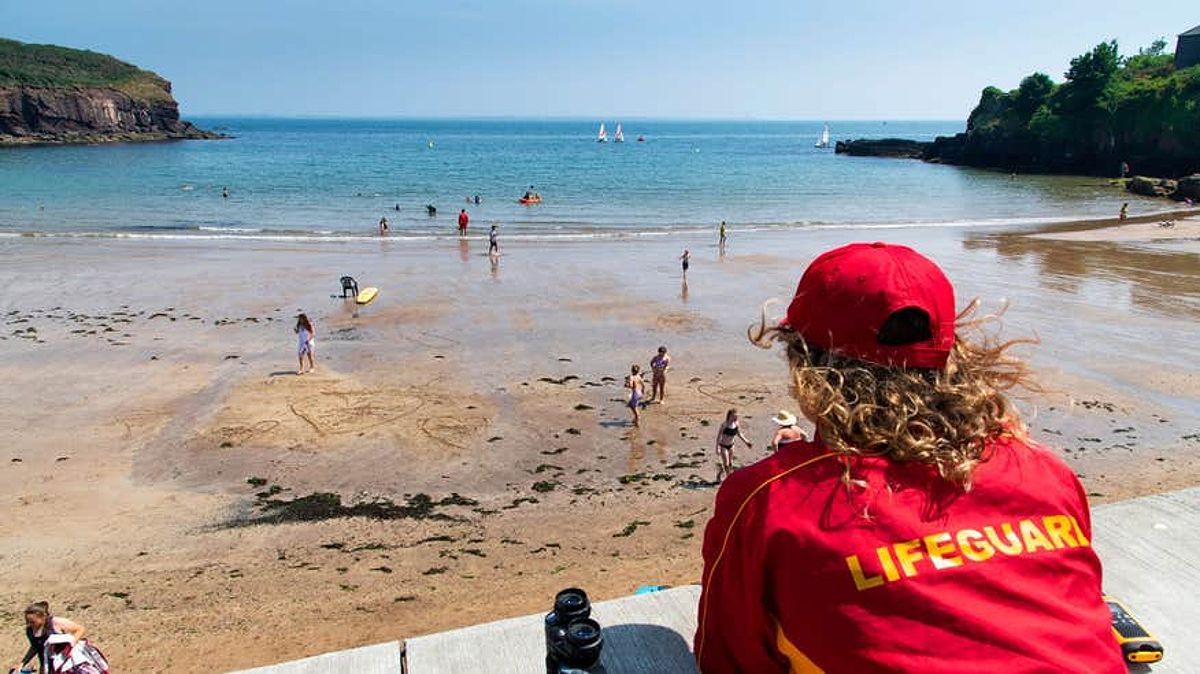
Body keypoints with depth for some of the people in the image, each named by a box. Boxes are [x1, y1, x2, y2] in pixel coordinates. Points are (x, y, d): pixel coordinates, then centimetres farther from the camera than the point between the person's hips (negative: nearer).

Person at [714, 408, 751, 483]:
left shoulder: (736, 424, -7)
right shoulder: (724, 425, -23)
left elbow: (739, 434, 9)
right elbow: (718, 436, -17)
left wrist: (747, 442, 8)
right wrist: (717, 448, -20)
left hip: (731, 446, 6)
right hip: (723, 446, -6)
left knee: (730, 464, 13)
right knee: (726, 464, -5)